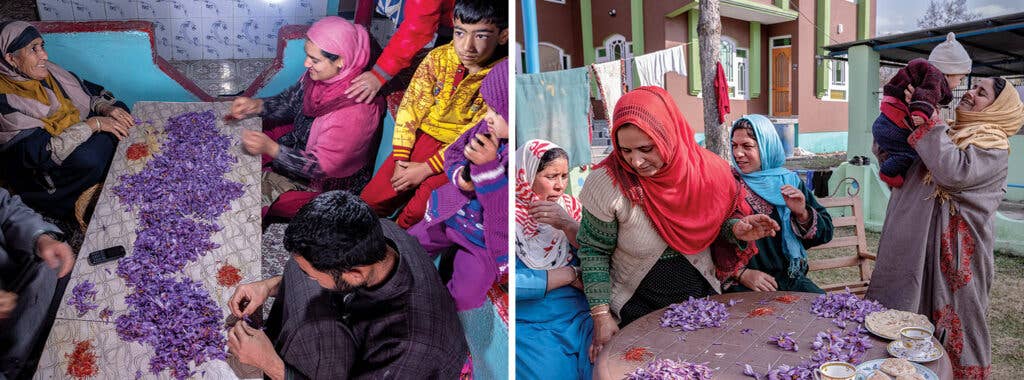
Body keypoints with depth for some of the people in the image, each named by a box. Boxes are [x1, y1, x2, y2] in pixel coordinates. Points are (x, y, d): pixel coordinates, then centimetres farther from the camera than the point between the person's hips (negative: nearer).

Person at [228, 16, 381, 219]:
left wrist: (271, 149, -34)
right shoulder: (320, 75, -14)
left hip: (332, 182, -7)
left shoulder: (355, 110, -37)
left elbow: (321, 167, -29)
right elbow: (291, 102, 5)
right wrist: (256, 106, -12)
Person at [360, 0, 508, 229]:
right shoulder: (439, 58, -7)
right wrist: (400, 161, -12)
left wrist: (426, 169, -17)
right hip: (424, 138, 4)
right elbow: (410, 108, -4)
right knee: (371, 200, -4)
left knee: (419, 210, -21)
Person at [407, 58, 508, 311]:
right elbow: (453, 153, 5)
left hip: (486, 239, -5)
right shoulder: (488, 128, -12)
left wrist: (488, 167, -40)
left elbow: (504, 211, -32)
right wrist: (460, 174, -17)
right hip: (451, 214, 5)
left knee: (463, 299, -9)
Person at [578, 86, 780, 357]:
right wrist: (601, 315, -15)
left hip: (702, 298, 3)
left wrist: (736, 230, -19)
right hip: (636, 310, -3)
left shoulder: (708, 171, -14)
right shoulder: (608, 183, -23)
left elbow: (719, 217, 4)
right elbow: (594, 251, -13)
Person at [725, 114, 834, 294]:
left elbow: (826, 233, 9)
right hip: (743, 285, -4)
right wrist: (741, 273, -16)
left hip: (790, 278, 4)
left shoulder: (790, 181, 9)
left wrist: (802, 214, -10)